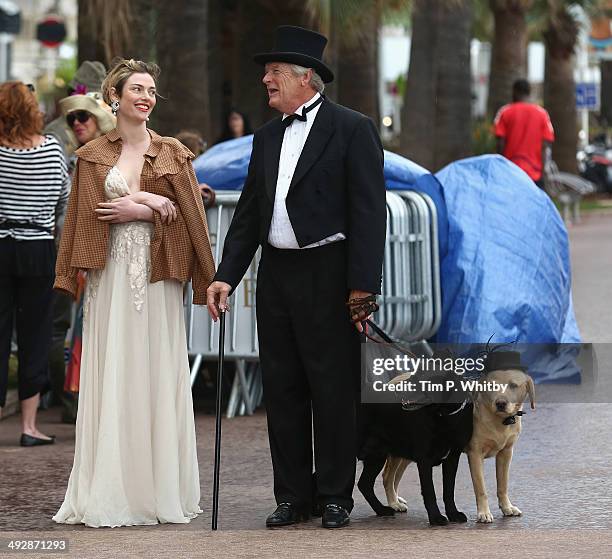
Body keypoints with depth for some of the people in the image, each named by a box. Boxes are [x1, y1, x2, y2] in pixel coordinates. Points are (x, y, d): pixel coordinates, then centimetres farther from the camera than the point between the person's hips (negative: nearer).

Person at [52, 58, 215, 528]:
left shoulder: (173, 153, 8)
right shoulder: (93, 155, 8)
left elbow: (187, 216, 2)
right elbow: (93, 212, -2)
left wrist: (135, 210, -6)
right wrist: (149, 201, -9)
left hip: (158, 277, 0)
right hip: (111, 274, 0)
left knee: (158, 376, 0)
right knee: (111, 378, -2)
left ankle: (161, 490, 5)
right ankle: (110, 493, 2)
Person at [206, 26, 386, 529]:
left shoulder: (352, 129, -6)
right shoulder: (267, 136, 14)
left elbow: (368, 210, -10)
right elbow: (249, 212, 16)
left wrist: (363, 286, -16)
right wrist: (226, 276, 7)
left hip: (327, 275, -7)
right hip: (276, 275, 7)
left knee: (333, 390, 0)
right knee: (282, 389, 9)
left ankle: (335, 496, 9)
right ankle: (293, 494, 17)